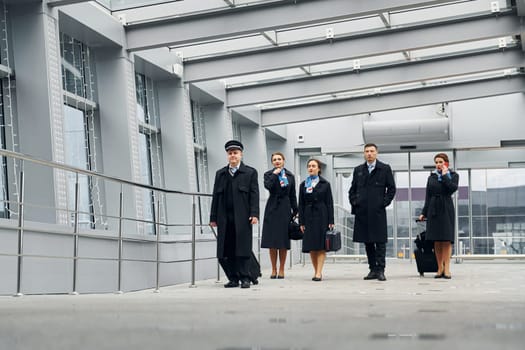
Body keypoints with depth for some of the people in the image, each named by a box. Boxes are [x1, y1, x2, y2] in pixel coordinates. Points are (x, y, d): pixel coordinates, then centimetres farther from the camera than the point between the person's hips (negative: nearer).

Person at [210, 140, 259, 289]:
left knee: (243, 248, -3)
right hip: (224, 218, 3)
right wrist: (213, 217, 8)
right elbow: (215, 196, 14)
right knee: (226, 250, 1)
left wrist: (254, 214, -11)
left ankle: (245, 278, 2)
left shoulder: (250, 172, 8)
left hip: (242, 218, -3)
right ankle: (233, 279, 8)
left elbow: (254, 195, 0)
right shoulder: (220, 174, 17)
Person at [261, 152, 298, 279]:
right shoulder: (268, 174, 4)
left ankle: (281, 270, 8)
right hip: (272, 208, -1)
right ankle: (274, 270, 8)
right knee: (272, 241, 0)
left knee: (284, 241, 1)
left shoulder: (290, 176, 10)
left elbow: (293, 195, 11)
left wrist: (295, 211, 7)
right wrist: (275, 174, -10)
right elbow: (268, 186, -18)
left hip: (285, 208, 1)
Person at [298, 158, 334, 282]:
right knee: (311, 247, 2)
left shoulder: (325, 184, 4)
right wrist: (301, 222, 2)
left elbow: (329, 203, 1)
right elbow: (301, 204, 8)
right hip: (309, 217, 3)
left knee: (321, 246, -8)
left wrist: (331, 221, -6)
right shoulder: (303, 185, 10)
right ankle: (316, 271, 10)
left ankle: (319, 273, -12)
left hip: (322, 216, -3)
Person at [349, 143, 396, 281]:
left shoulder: (385, 169, 5)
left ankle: (380, 270, -3)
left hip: (378, 211, -3)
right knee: (367, 242, 6)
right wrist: (354, 202, 5)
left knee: (380, 241, -5)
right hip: (362, 212, 3)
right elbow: (352, 189, 19)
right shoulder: (358, 170, 15)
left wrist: (384, 203, -5)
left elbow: (391, 188, 4)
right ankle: (373, 270, 12)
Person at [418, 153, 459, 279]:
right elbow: (428, 197, 13)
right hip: (433, 209, 3)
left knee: (447, 240, -7)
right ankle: (440, 269, 4)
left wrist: (444, 175, -7)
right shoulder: (431, 177, 13)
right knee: (436, 241, 1)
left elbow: (453, 188, -14)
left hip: (446, 209, -3)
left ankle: (446, 269, -9)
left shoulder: (453, 175, 6)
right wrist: (424, 212, 8)